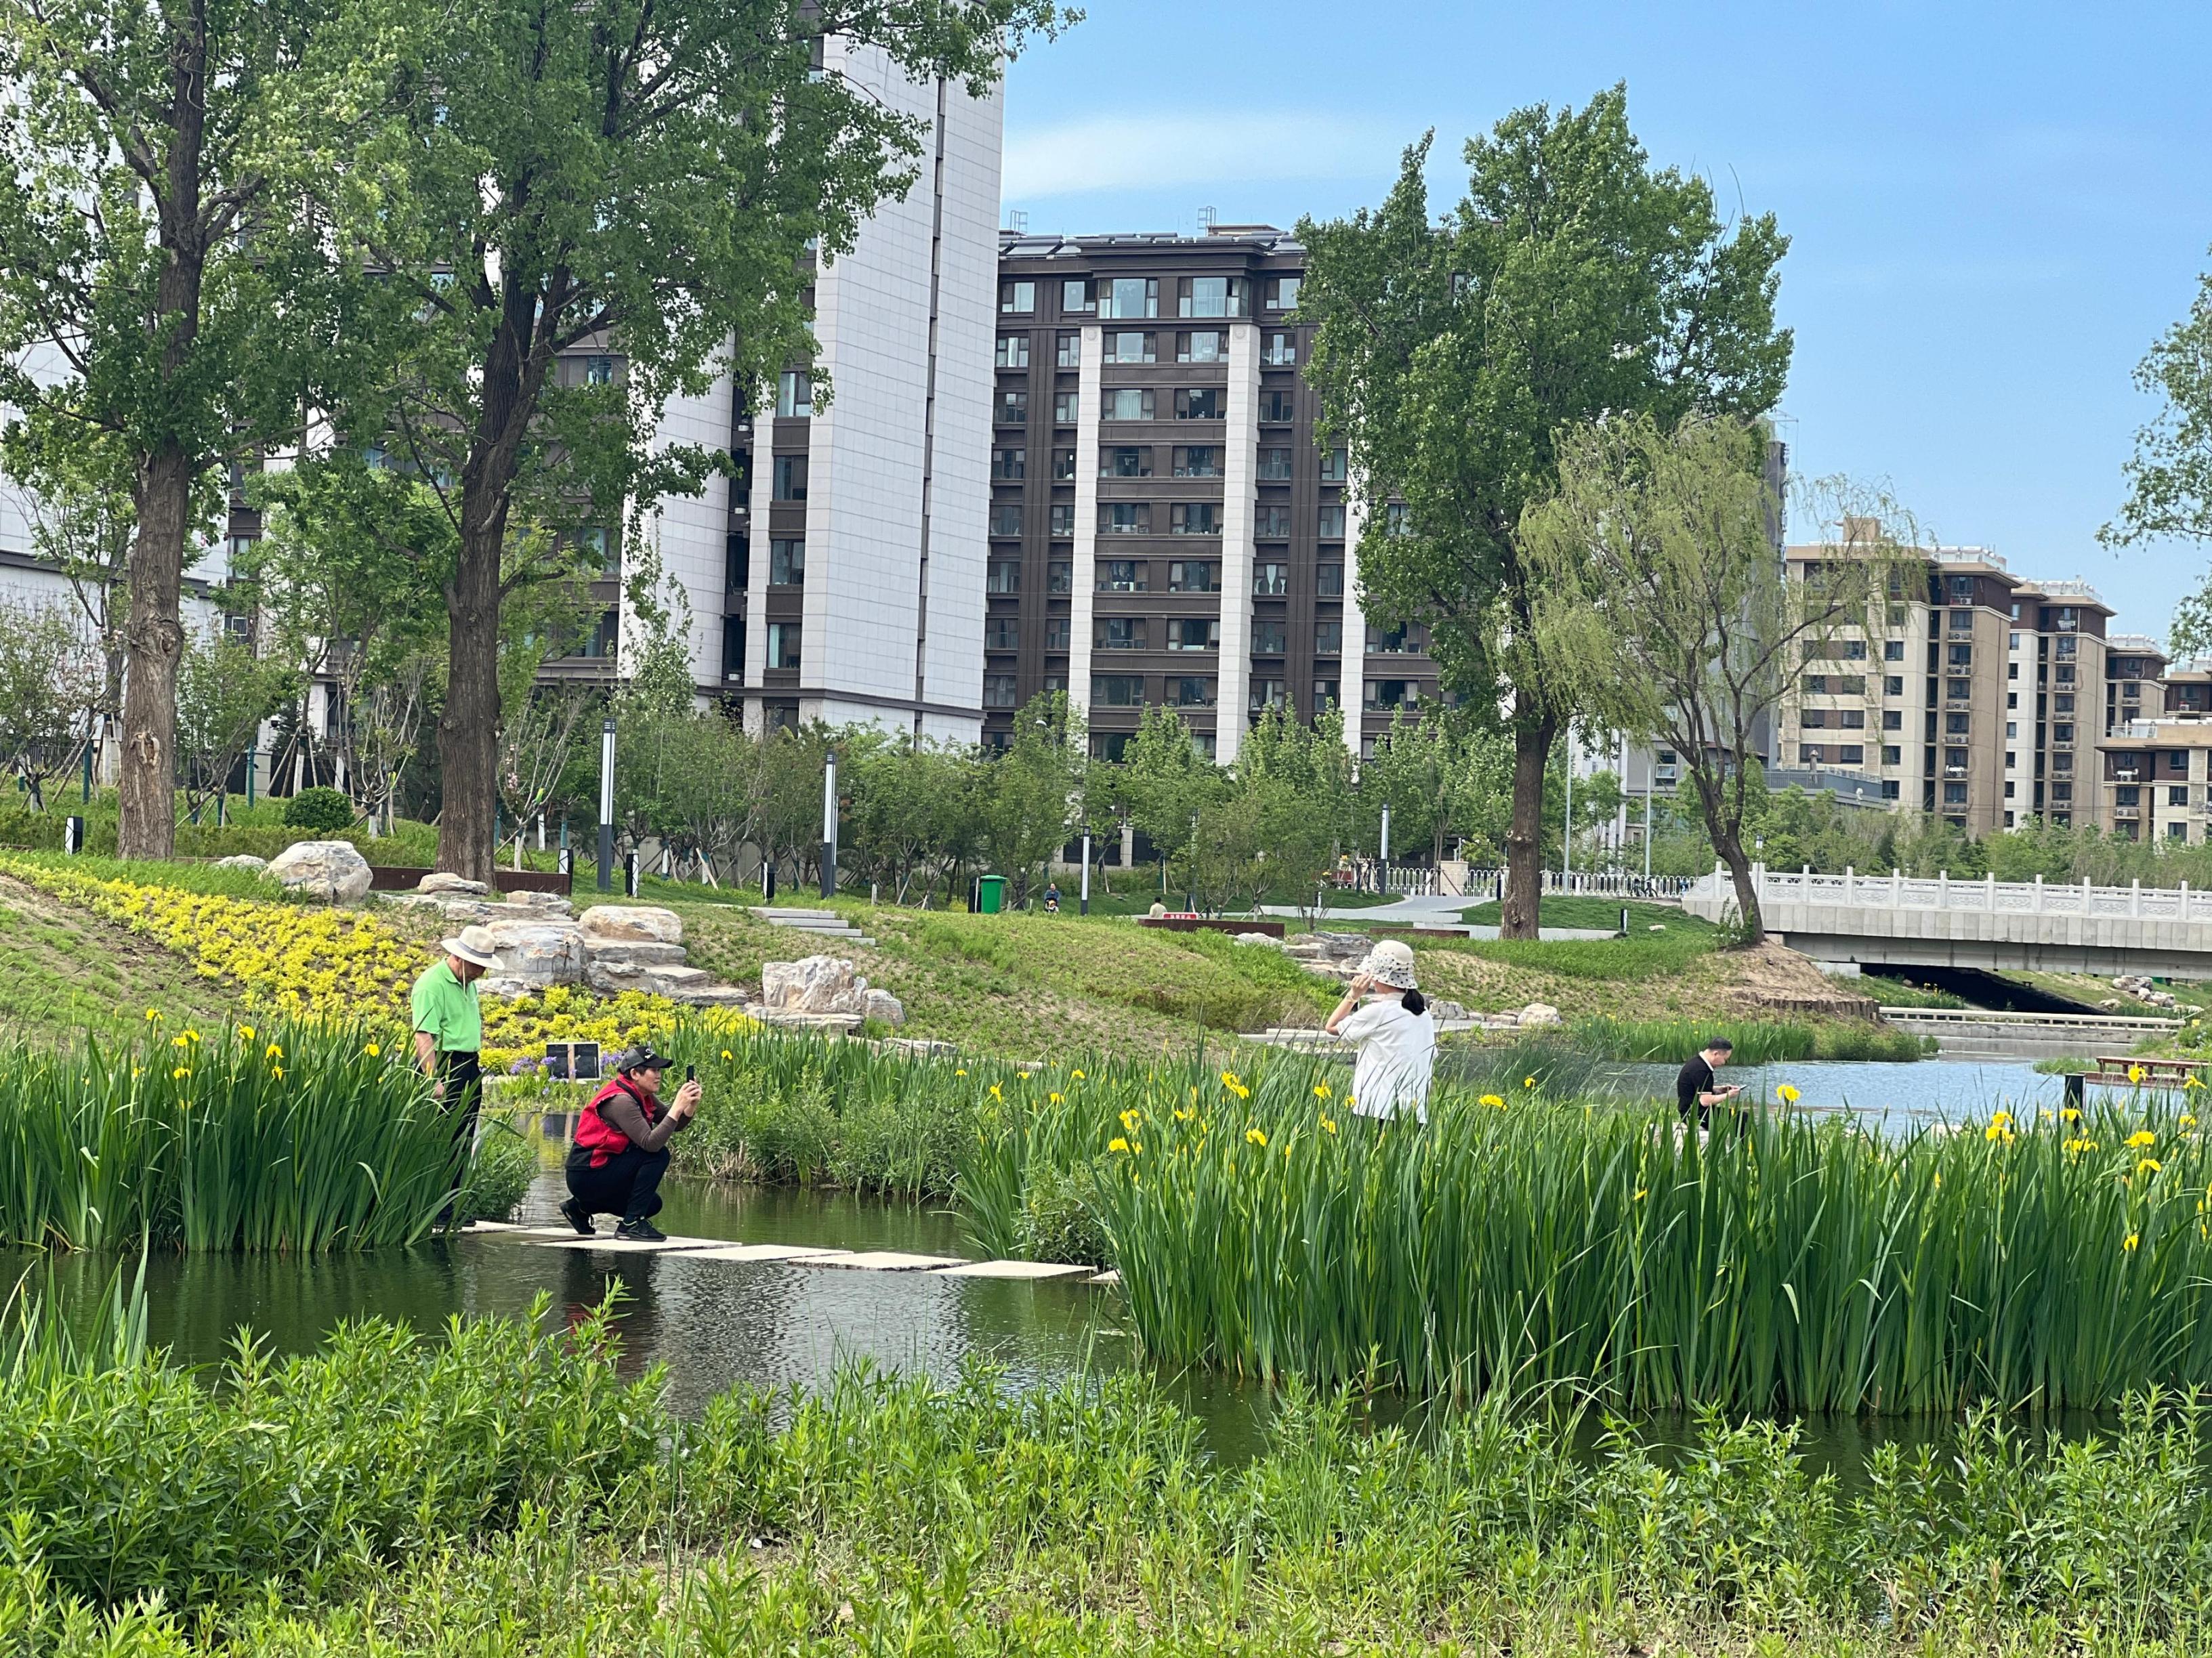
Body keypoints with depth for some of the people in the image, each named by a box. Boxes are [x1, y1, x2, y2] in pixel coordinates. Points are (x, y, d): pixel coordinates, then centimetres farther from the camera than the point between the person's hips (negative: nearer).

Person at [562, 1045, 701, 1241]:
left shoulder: (644, 1098, 7)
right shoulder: (621, 1101, -22)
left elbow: (677, 1126, 6)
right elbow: (651, 1143, -31)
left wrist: (692, 1104, -13)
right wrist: (677, 1106, -31)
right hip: (586, 1174, -10)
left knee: (653, 1204, 19)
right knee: (658, 1155, -18)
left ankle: (580, 1207, 22)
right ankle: (631, 1225, -15)